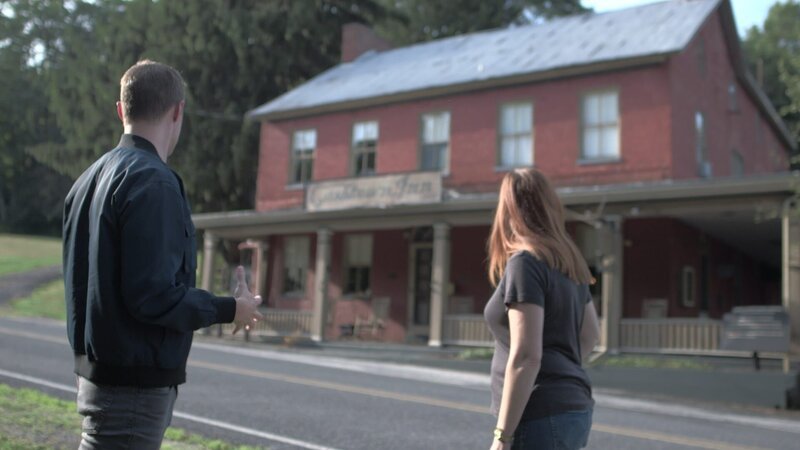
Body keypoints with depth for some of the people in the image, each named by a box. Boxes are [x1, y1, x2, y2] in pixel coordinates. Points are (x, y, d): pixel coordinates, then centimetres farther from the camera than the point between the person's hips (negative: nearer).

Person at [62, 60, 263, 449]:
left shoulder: (89, 179, 11)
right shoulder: (153, 183, -19)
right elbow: (154, 295, -24)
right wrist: (230, 310, -11)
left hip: (96, 371, 10)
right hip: (135, 384, -9)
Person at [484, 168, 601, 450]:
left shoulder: (525, 262, -15)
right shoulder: (568, 261, 10)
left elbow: (526, 356, -21)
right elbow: (590, 333, 22)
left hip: (541, 417, -9)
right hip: (574, 409, 9)